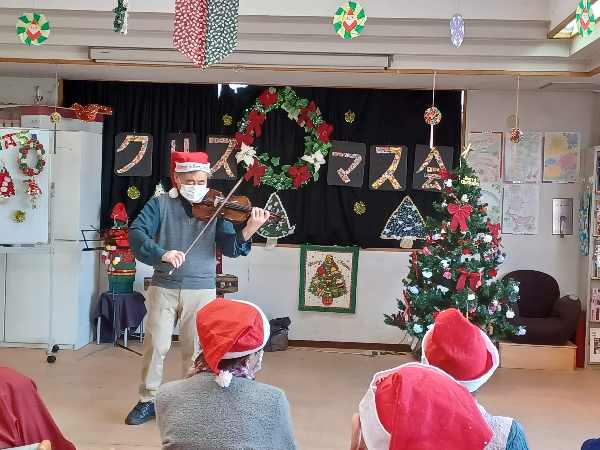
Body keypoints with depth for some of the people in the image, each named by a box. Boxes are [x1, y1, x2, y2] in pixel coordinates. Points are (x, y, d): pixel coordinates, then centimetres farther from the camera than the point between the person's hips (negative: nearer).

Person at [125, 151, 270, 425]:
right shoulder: (160, 204, -1)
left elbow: (230, 249, -5)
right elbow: (135, 233, -11)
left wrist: (247, 231, -25)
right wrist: (161, 253, -28)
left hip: (201, 289, 0)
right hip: (164, 287, 0)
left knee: (196, 349, 7)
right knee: (156, 345, 4)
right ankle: (148, 401, 22)